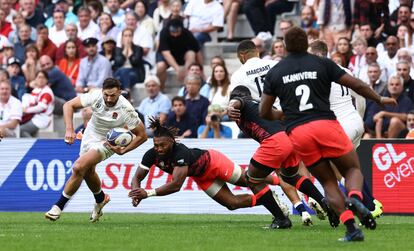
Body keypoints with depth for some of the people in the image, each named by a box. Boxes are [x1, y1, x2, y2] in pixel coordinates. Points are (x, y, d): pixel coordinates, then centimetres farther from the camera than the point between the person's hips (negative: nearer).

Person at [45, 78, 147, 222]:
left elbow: (142, 135, -19)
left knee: (78, 168, -21)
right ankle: (100, 199, 51)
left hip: (107, 144, -5)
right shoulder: (96, 96, -23)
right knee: (88, 172, 19)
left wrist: (123, 151, -27)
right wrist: (69, 129, -27)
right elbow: (69, 105, -14)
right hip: (90, 135, 5)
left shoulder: (126, 110, -29)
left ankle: (58, 207, -9)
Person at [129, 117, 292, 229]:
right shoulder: (152, 155, -25)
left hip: (213, 163, -6)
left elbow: (176, 185, -48)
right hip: (202, 178, 6)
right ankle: (267, 199, 26)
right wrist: (136, 193, -40)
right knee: (232, 203, 6)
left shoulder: (181, 152, -43)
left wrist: (148, 193, -53)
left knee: (252, 182, 2)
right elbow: (137, 178, -17)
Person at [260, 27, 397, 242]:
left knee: (328, 182, 12)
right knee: (353, 170, 14)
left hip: (297, 132, 2)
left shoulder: (274, 73, 12)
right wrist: (380, 100, 24)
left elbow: (264, 112, 11)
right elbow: (357, 85, 8)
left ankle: (351, 228, -6)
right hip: (326, 125, -2)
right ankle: (354, 198, -22)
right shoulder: (322, 64, 7)